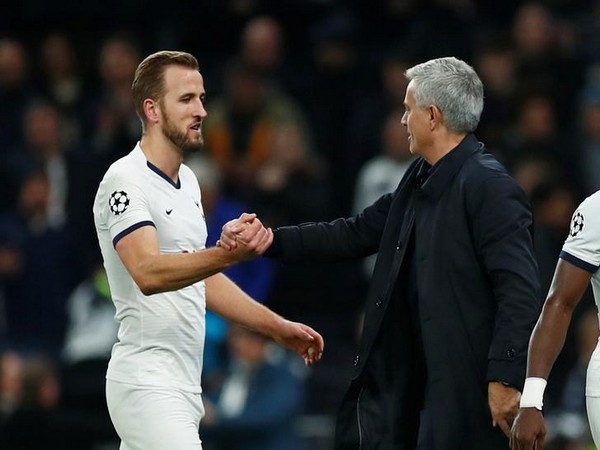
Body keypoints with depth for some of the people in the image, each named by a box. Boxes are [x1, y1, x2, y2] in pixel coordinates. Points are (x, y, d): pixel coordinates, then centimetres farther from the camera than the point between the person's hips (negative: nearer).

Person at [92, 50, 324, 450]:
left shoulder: (187, 181, 17)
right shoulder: (126, 181, -13)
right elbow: (147, 272, -30)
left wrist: (278, 327, 23)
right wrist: (230, 254, -43)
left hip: (183, 384, 9)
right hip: (148, 383, -9)